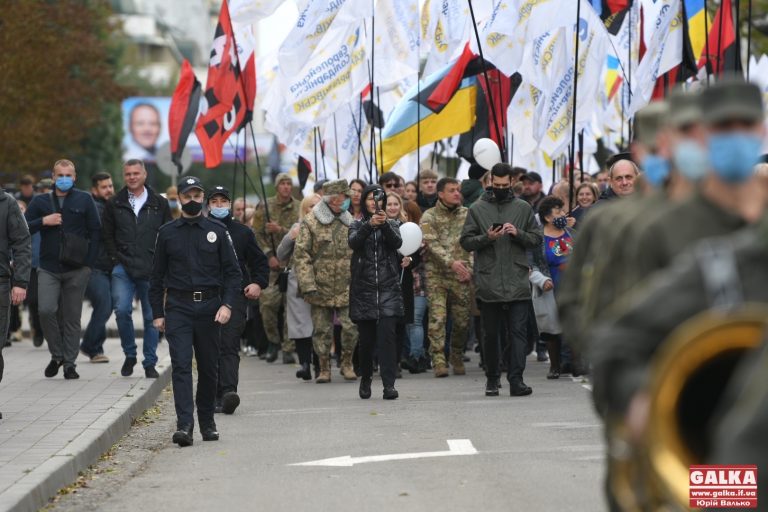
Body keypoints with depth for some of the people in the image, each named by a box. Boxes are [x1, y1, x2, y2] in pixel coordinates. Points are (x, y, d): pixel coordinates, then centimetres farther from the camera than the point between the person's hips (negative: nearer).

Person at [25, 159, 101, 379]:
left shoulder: (84, 200, 6)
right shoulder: (40, 201, 10)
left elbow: (95, 232, 5)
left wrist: (88, 263, -3)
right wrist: (43, 221, -9)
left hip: (76, 270, -1)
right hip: (48, 268, 1)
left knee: (72, 317, 2)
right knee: (46, 310, -15)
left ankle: (69, 363, 11)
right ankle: (56, 355, 5)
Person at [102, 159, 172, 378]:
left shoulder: (159, 204, 5)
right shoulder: (114, 204, 7)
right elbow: (107, 235, 13)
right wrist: (116, 258, 3)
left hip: (151, 270, 0)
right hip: (123, 269, 0)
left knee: (152, 316, 3)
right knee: (122, 310, -14)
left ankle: (150, 362, 12)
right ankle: (129, 355, 5)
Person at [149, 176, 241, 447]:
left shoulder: (217, 231, 6)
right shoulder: (167, 232, 7)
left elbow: (232, 271, 5)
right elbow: (157, 276, 11)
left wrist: (227, 304, -9)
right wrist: (157, 313, 5)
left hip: (209, 307, 1)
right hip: (178, 308, -1)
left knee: (209, 368, 8)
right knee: (181, 365, -12)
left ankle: (207, 422, 22)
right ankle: (184, 425, -19)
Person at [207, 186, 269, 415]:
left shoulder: (243, 233, 12)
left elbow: (260, 262, 18)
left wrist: (258, 284, 1)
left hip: (235, 295, -1)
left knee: (229, 344, -14)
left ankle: (228, 391, -25)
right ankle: (216, 396, 11)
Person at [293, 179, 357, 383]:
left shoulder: (351, 222, 11)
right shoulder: (310, 222, -2)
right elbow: (300, 255, -6)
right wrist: (307, 285, -13)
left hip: (347, 288, 2)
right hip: (321, 289, -2)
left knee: (350, 328, -5)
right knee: (322, 330, 2)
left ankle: (347, 364, 14)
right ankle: (324, 369, 15)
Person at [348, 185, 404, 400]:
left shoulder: (391, 224, 12)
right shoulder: (358, 225, 11)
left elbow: (397, 242, -8)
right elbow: (353, 242, -11)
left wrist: (385, 224, -25)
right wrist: (369, 224, -27)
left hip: (388, 288, 0)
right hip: (363, 289, 0)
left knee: (387, 335, -13)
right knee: (366, 339, 2)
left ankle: (389, 384, -15)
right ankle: (365, 379, 24)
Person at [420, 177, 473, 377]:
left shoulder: (467, 215, 10)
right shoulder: (429, 216, 2)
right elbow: (432, 243, -10)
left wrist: (470, 268, -5)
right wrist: (451, 262, -22)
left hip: (461, 277, 2)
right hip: (436, 275, -2)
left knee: (462, 320, 3)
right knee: (437, 318, -11)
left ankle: (457, 357, 22)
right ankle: (438, 361, -12)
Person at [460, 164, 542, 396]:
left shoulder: (523, 208, 8)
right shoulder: (478, 209, 5)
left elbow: (537, 239, 8)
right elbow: (465, 241, 3)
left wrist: (518, 234, -10)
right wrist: (486, 238, -13)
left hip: (517, 283, 0)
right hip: (488, 283, 0)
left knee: (518, 332, -6)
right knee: (491, 333, 9)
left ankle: (516, 380, -8)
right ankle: (492, 379, 20)